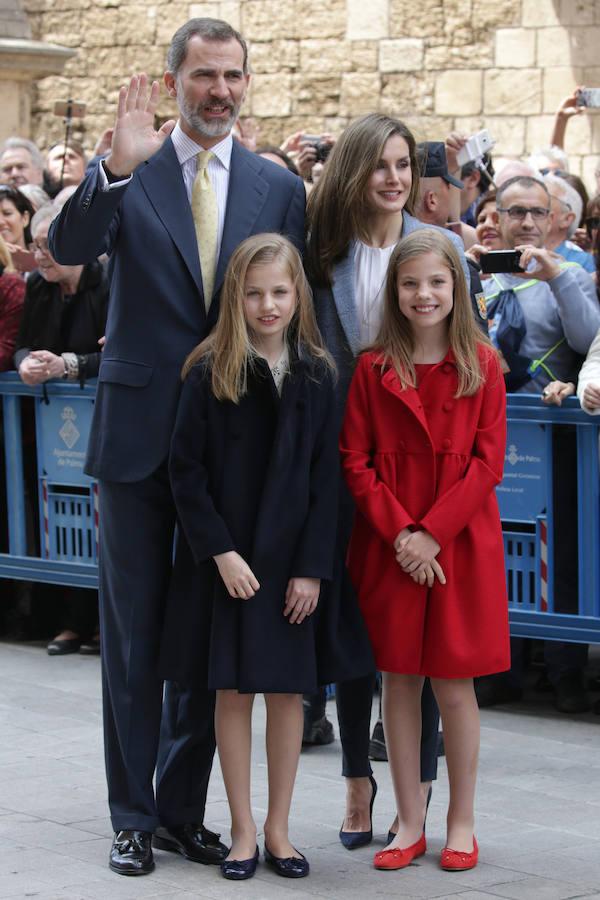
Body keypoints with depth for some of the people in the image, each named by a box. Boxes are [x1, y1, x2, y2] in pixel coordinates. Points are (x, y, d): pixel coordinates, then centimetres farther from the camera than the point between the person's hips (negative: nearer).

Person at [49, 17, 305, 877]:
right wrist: (115, 171, -34)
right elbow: (67, 249, -19)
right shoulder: (127, 172, -2)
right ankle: (134, 815, 16)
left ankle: (183, 807, 22)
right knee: (133, 635, 6)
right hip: (140, 432, -2)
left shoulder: (278, 187, 4)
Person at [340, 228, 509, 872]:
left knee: (454, 686, 2)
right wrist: (399, 533, -12)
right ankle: (409, 824, 16)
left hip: (461, 546, -1)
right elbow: (355, 462, 0)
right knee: (399, 682, 6)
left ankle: (461, 824, 14)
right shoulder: (374, 368, 2)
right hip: (390, 548, 1)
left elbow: (487, 462, -4)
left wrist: (433, 532, -13)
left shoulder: (481, 365, 0)